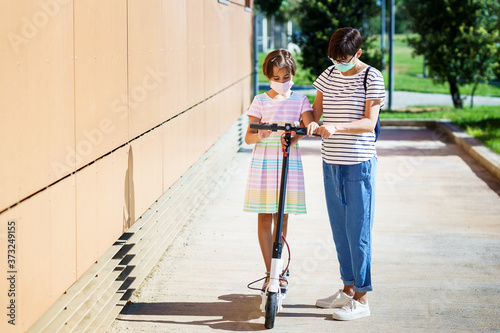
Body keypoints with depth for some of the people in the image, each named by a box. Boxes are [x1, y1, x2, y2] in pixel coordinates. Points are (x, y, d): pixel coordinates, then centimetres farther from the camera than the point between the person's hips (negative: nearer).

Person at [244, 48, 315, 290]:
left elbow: (310, 124, -11)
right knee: (264, 218, -1)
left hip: (289, 163, 1)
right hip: (263, 162, -1)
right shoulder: (260, 101, 3)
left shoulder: (299, 100, 5)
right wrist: (260, 135, -24)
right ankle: (270, 272, 6)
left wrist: (296, 135, -33)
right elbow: (248, 137, -1)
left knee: (282, 217, 7)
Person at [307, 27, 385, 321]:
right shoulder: (329, 75, 9)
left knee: (358, 230, -4)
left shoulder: (372, 78, -8)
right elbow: (314, 111, 10)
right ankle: (348, 289, 24)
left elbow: (369, 122, -15)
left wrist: (336, 127, -30)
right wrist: (310, 124, -14)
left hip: (359, 163, -6)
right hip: (331, 162, 6)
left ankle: (361, 299, 2)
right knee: (339, 229, 13)